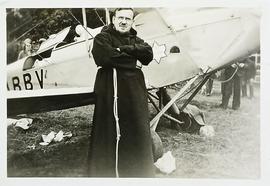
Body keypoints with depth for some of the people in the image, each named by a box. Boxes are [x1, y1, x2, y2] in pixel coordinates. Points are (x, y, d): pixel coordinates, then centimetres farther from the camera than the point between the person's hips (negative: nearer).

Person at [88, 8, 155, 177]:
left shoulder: (135, 39, 20)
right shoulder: (103, 37, 2)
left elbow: (149, 55, 1)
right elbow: (102, 57, -18)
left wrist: (124, 49, -12)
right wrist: (132, 60, -8)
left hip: (135, 91, 6)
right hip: (111, 91, -5)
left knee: (140, 130, 9)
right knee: (109, 132, -4)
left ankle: (142, 172, 24)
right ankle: (105, 172, 8)